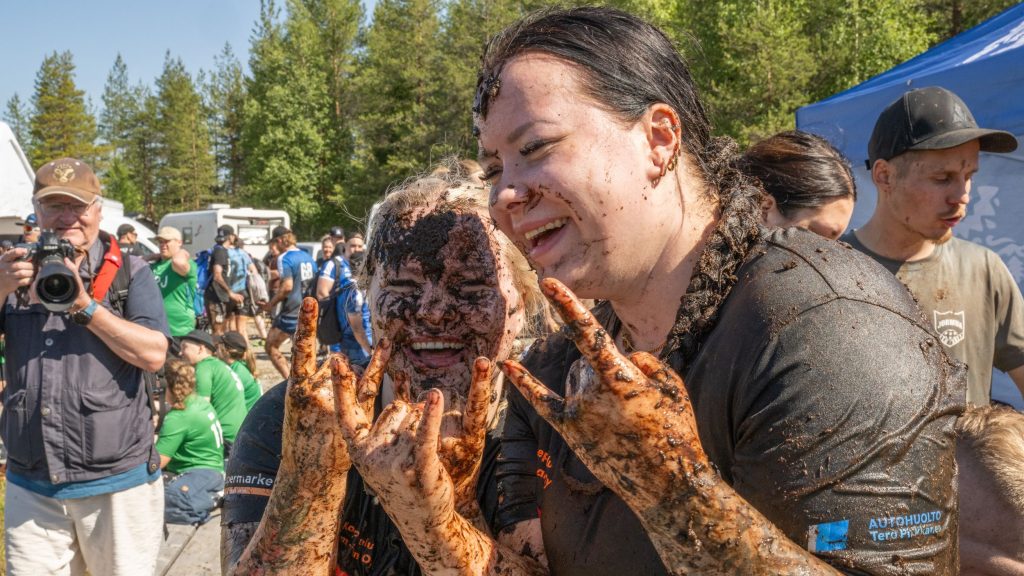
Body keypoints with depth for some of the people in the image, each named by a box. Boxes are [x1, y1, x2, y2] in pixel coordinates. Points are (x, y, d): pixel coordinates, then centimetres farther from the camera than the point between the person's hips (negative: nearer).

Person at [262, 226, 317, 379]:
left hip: (292, 311, -7)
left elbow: (287, 286, -20)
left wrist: (271, 304, -9)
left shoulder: (284, 258, -11)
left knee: (271, 346, 3)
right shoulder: (308, 257, 11)